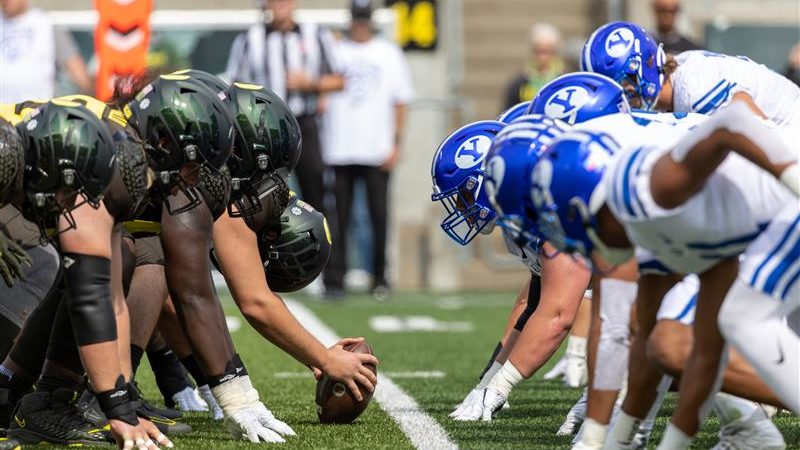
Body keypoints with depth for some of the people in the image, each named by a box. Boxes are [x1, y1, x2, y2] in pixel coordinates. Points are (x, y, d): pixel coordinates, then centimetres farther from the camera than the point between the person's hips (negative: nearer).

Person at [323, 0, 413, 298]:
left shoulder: (389, 54, 9)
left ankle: (380, 279, 8)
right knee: (338, 217, -1)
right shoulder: (334, 52, 10)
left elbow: (400, 102, 7)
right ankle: (335, 279, 2)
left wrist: (396, 145, -1)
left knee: (379, 215, 0)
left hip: (378, 151, 0)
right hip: (339, 150, 0)